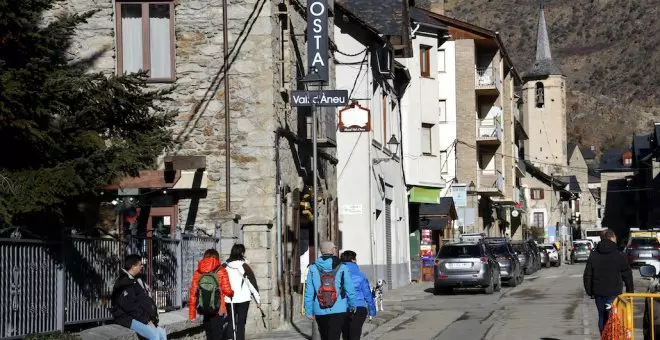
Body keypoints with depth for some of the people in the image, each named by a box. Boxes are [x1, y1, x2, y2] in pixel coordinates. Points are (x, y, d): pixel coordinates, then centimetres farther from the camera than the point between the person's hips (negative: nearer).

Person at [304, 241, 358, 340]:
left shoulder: (313, 269, -1)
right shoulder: (342, 268, -4)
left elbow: (309, 292, -2)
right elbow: (350, 289, -1)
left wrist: (309, 311, 3)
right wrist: (352, 305, 16)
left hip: (320, 312, 3)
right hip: (338, 311, -2)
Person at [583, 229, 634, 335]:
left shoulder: (593, 255, 6)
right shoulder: (619, 255, -4)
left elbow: (587, 275, 7)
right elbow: (627, 275, -1)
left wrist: (590, 292, 14)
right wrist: (630, 291, 9)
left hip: (598, 293, 4)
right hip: (614, 293, -3)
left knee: (602, 317, 13)